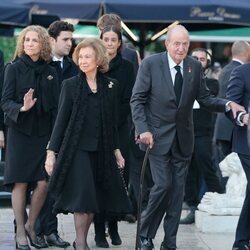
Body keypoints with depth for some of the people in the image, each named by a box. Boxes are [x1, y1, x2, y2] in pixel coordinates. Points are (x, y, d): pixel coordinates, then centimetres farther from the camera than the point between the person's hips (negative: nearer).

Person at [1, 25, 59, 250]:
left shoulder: (50, 73, 7)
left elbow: (55, 107, 7)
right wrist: (22, 108, -25)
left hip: (44, 133, 2)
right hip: (20, 132, -2)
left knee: (43, 184, -4)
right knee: (21, 183, -1)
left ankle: (31, 226, 16)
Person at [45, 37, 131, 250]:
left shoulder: (109, 86, 7)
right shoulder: (70, 85, 0)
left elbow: (112, 122, 12)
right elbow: (61, 120, -1)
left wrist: (116, 149, 10)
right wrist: (52, 151, -5)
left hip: (101, 151, 3)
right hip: (77, 148, -3)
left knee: (96, 199, 4)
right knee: (82, 196, -10)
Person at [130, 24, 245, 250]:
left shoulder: (195, 66, 2)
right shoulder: (151, 64, -8)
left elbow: (204, 98, 5)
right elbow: (137, 100, -6)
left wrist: (228, 104, -12)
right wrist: (143, 129, -16)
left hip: (183, 138, 4)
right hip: (158, 136, -4)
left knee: (177, 190, 6)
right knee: (163, 185, -11)